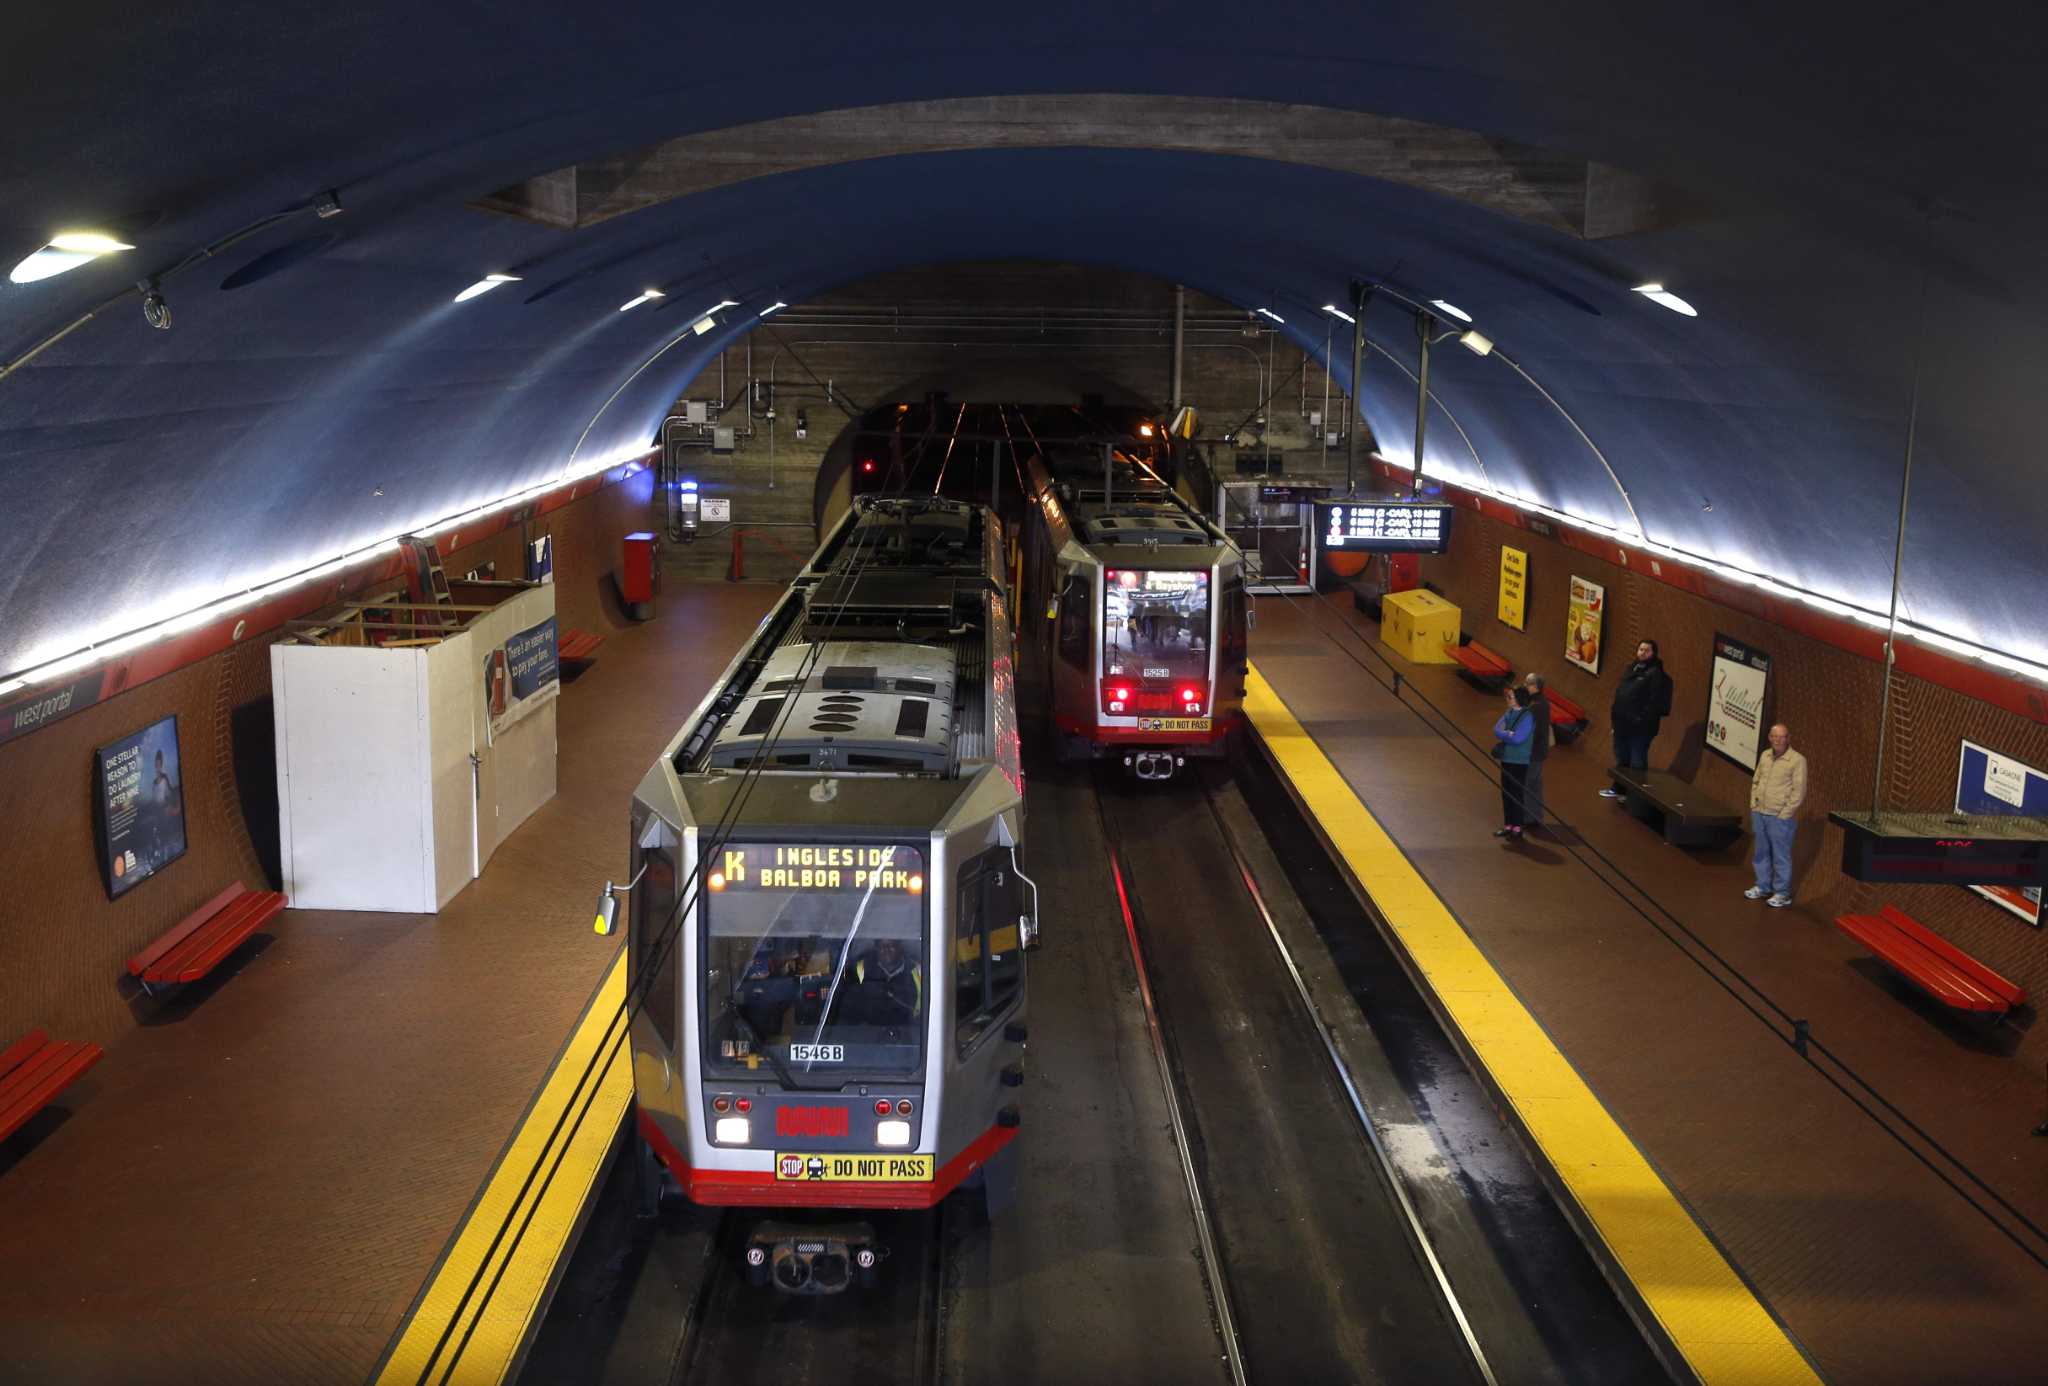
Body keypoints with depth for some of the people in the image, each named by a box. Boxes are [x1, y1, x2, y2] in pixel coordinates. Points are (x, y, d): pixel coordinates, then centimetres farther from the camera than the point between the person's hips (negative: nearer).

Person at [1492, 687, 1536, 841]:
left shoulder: (1527, 716, -16)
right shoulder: (1509, 713, 7)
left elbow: (1518, 738, -22)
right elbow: (1497, 729, 0)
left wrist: (1503, 735, -7)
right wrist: (1509, 734, -17)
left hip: (1519, 761, -7)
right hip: (1506, 758, 7)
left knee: (1516, 794, -2)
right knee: (1506, 793, 11)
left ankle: (1517, 828, 6)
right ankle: (1508, 825, 20)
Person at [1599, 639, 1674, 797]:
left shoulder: (1655, 673, -12)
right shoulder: (1632, 669, 14)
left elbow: (1654, 701, -20)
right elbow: (1620, 694, 18)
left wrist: (1641, 720, -23)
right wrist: (1614, 714, 13)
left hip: (1640, 727, -9)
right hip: (1622, 724, 9)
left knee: (1637, 763, -1)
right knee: (1621, 759, 21)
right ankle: (1618, 788, 35)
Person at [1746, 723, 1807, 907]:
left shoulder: (1797, 760, -11)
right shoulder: (1765, 756, 8)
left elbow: (1799, 792, -12)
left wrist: (1784, 815, -13)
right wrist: (1754, 806, 10)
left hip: (1780, 818, -6)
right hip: (1759, 814, 6)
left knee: (1781, 856, 1)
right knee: (1761, 853, 16)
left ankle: (1782, 893, 10)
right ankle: (1763, 886, 29)